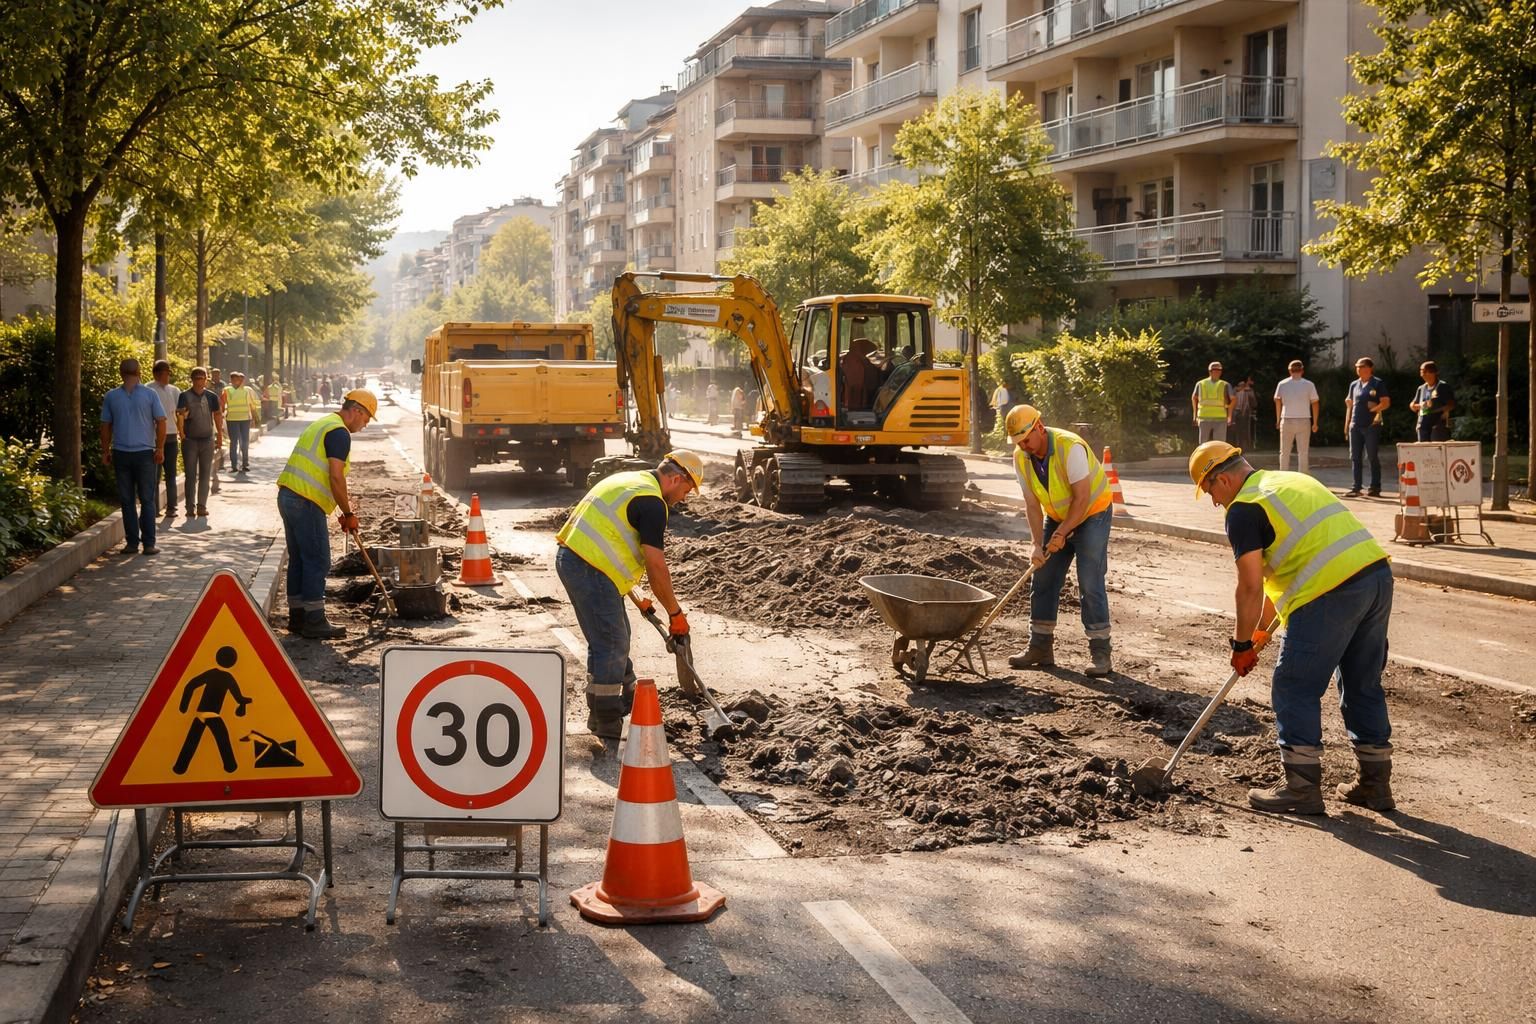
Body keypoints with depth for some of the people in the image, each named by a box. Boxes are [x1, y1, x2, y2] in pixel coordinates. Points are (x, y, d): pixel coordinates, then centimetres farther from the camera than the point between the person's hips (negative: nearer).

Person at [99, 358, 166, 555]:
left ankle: (132, 542, 7)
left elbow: (106, 426, 5)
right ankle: (149, 544, 1)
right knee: (147, 500, 4)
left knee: (127, 501, 8)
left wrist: (105, 452, 12)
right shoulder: (150, 395, -2)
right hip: (145, 453, -1)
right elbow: (161, 422, -4)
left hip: (121, 454, 1)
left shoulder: (110, 397, 2)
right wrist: (160, 449, 1)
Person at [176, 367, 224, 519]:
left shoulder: (211, 396, 4)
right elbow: (180, 415, -13)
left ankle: (202, 506, 11)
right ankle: (190, 507, 3)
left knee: (205, 474, 5)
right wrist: (181, 433, -27)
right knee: (191, 475, 1)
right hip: (190, 440, -2)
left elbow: (217, 415, 13)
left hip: (207, 440, 2)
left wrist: (220, 434, 11)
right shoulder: (185, 396, -4)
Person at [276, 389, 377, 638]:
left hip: (288, 496, 10)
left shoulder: (323, 424, 21)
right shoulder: (339, 432, -12)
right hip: (306, 503, -10)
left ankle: (297, 617, 19)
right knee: (317, 561, -5)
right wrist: (348, 514, -9)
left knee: (299, 560, 14)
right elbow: (335, 477, -18)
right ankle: (314, 622, -4)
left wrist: (345, 501, 21)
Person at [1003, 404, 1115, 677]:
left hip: (1092, 514, -7)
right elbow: (1032, 505, -8)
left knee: (1090, 582, -13)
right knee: (1042, 581, 4)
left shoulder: (1070, 447, -29)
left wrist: (1062, 533, -26)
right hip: (1057, 517, 7)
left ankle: (1101, 652, -9)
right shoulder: (1021, 457, -10)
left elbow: (1082, 498, -27)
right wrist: (1038, 544, -17)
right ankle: (1040, 648, 12)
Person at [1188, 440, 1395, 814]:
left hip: (1332, 593, -9)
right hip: (1378, 572, 9)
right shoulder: (1291, 481, 26)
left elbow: (1251, 587, -5)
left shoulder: (1244, 509, -2)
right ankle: (1375, 783, 26)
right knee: (1364, 686, 18)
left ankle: (1302, 788, 6)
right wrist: (1263, 628, 34)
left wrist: (1242, 645, 7)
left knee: (1294, 689, 3)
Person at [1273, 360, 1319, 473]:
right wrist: (1315, 423, 5)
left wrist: (1278, 419, 4)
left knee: (1284, 452, 9)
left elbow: (1277, 401, -2)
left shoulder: (1282, 384, 1)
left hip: (1287, 421, 0)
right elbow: (1315, 403, -1)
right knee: (1303, 453, 4)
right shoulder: (1309, 385, -1)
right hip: (1304, 421, 0)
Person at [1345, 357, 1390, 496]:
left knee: (1373, 457, -1)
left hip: (1372, 425, -5)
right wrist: (1347, 424, 14)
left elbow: (1386, 403, -6)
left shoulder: (1378, 383, -2)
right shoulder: (1354, 384, 14)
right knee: (1355, 457, 5)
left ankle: (1375, 487, 5)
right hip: (1355, 426, 5)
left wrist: (1373, 410, -16)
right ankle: (1356, 487, 9)